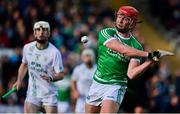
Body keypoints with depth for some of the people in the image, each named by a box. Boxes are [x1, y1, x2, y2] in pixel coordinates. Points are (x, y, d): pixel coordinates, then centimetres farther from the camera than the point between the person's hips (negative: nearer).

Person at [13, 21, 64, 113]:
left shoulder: (54, 52, -13)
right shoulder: (27, 48, 2)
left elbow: (61, 74, -12)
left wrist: (51, 78, -32)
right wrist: (19, 81, 10)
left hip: (49, 94, -3)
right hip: (32, 93, 3)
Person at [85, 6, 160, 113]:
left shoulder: (136, 46, -7)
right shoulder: (106, 33, -7)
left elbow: (131, 74, -16)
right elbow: (122, 49, -24)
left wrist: (151, 61, -29)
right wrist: (148, 54, -31)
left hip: (116, 86, -3)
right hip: (97, 84, 3)